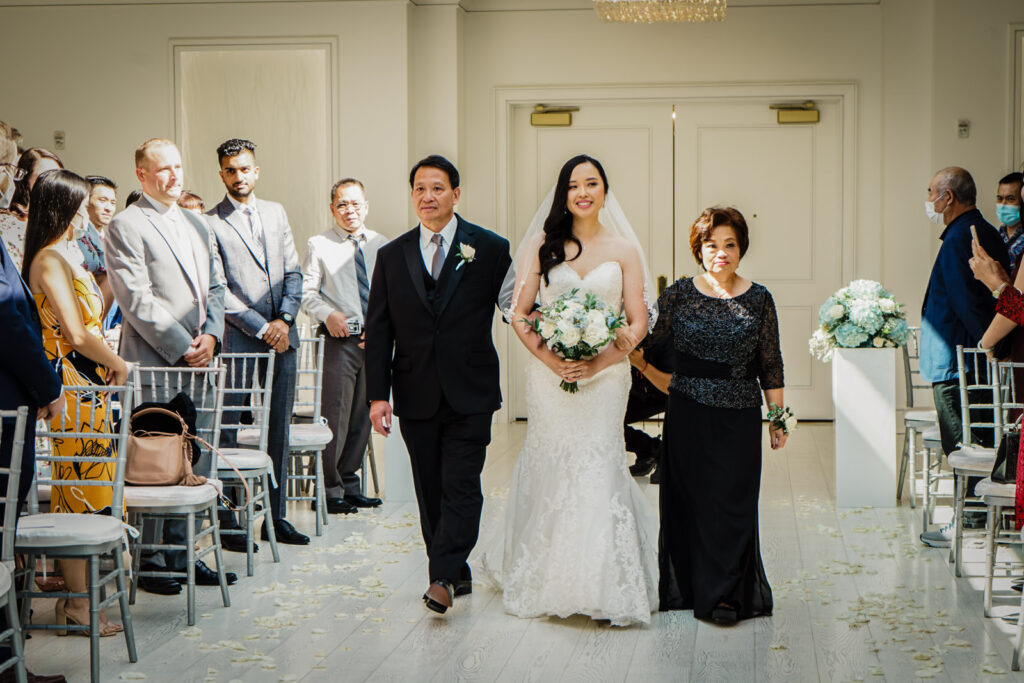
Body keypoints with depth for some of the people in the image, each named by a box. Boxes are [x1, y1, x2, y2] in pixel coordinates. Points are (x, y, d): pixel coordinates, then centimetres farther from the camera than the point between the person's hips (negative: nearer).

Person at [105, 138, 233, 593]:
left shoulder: (196, 225, 19)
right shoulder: (126, 226, -5)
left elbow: (216, 286, 18)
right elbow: (137, 300, -12)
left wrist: (210, 335, 0)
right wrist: (182, 348, -13)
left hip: (198, 359, 7)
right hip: (153, 363, -7)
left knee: (195, 463, 8)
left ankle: (180, 555, 17)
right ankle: (150, 561, 6)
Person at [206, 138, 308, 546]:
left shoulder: (276, 213, 14)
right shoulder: (210, 224, -3)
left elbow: (293, 273, 12)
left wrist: (284, 320, -3)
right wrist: (261, 328, -11)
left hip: (282, 337, 5)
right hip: (237, 340, -5)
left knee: (279, 429, 8)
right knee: (227, 430, -4)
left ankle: (276, 516, 16)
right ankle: (228, 521, 3)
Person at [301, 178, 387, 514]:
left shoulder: (381, 245, 11)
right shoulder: (319, 245, 1)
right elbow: (306, 292, -2)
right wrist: (328, 314, -20)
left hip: (374, 341, 4)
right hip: (339, 338, -4)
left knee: (362, 417, 10)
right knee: (335, 417, -6)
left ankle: (350, 486, 22)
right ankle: (331, 490, 5)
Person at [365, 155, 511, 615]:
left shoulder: (490, 249, 1)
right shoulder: (392, 256, 9)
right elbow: (378, 331, 7)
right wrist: (377, 394, 1)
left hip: (470, 393, -3)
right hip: (416, 395, 3)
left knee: (460, 487, -10)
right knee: (431, 491, 8)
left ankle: (443, 578, -11)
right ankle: (458, 575, 19)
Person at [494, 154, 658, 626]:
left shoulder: (623, 249, 5)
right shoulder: (543, 246, 7)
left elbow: (639, 323, 2)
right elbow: (518, 313, 4)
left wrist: (599, 362, -13)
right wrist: (548, 357, -10)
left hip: (604, 377, -1)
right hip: (549, 376, 1)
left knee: (598, 470, -7)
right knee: (549, 472, 1)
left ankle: (605, 586, 0)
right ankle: (544, 582, 14)